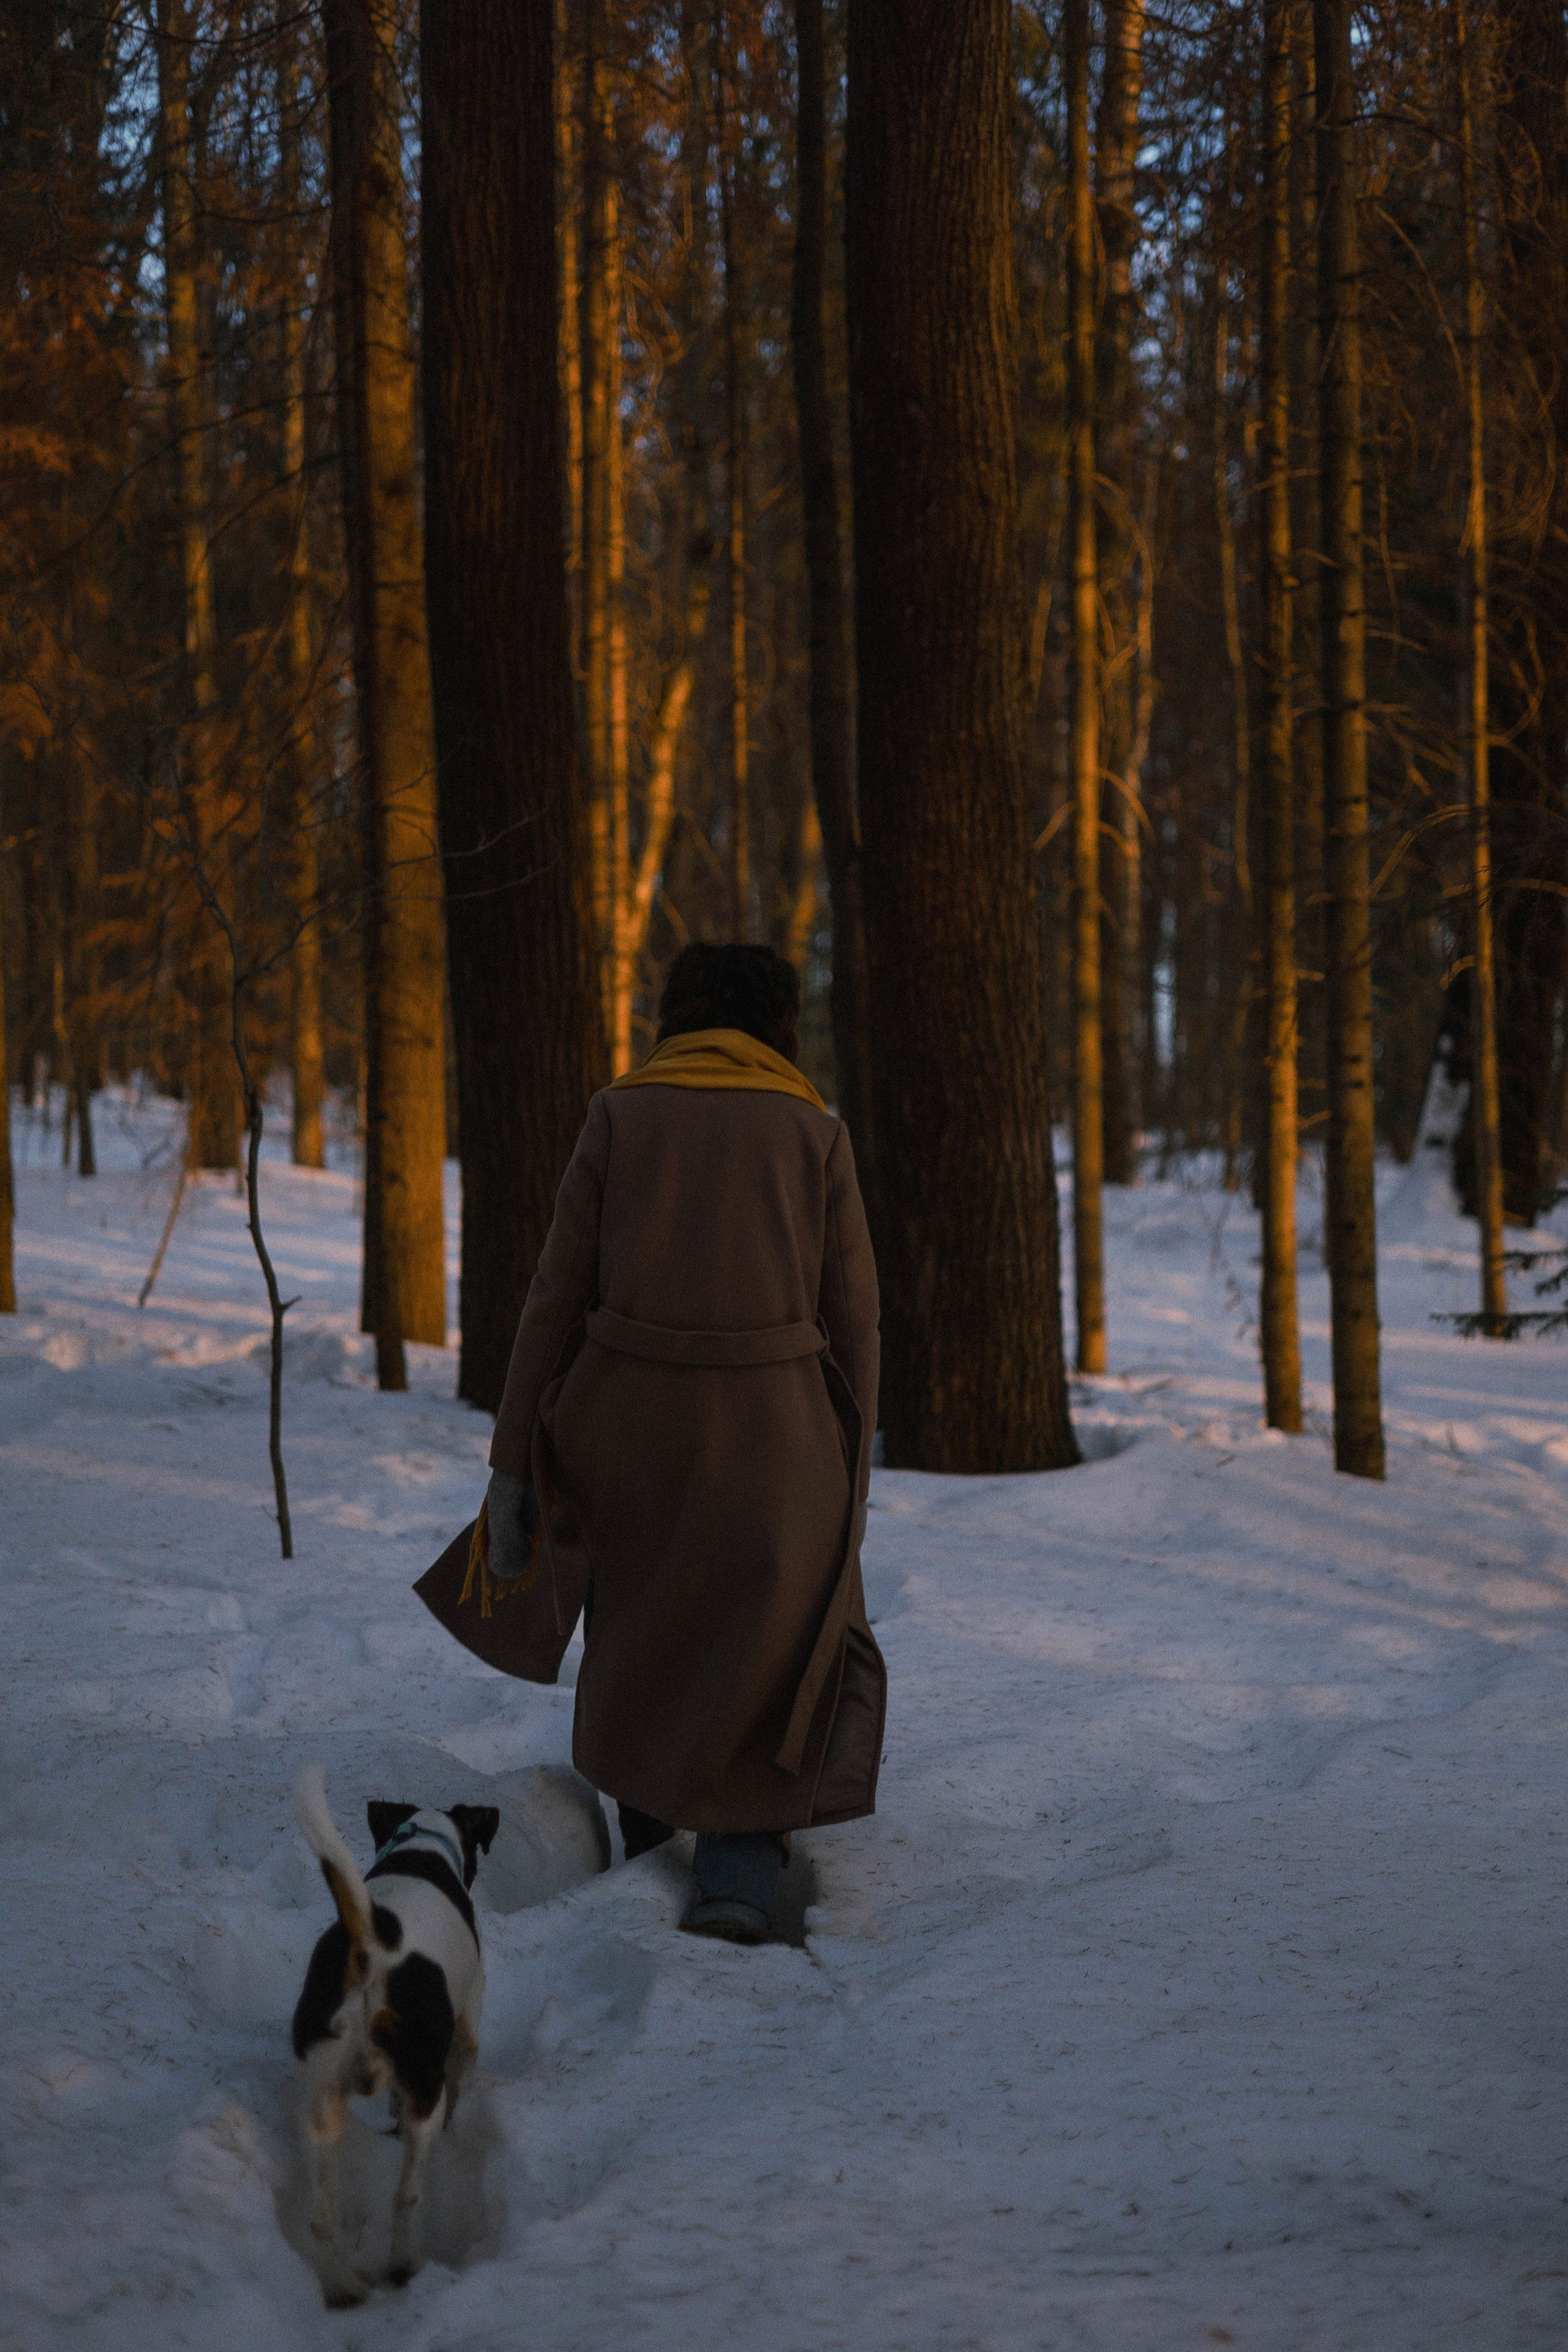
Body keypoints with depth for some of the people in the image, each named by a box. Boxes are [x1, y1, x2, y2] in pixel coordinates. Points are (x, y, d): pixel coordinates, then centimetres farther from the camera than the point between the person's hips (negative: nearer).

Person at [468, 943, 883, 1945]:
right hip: (774, 1436, -1)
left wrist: (514, 1463, 2)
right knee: (767, 1673, 10)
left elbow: (558, 1297, 0)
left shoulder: (619, 1118, 4)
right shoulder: (817, 1135, 4)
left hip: (629, 1421, 1)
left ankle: (646, 1844, 35)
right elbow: (852, 1325, 3)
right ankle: (738, 1883, -8)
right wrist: (852, 1480, 13)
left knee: (638, 1645, 23)